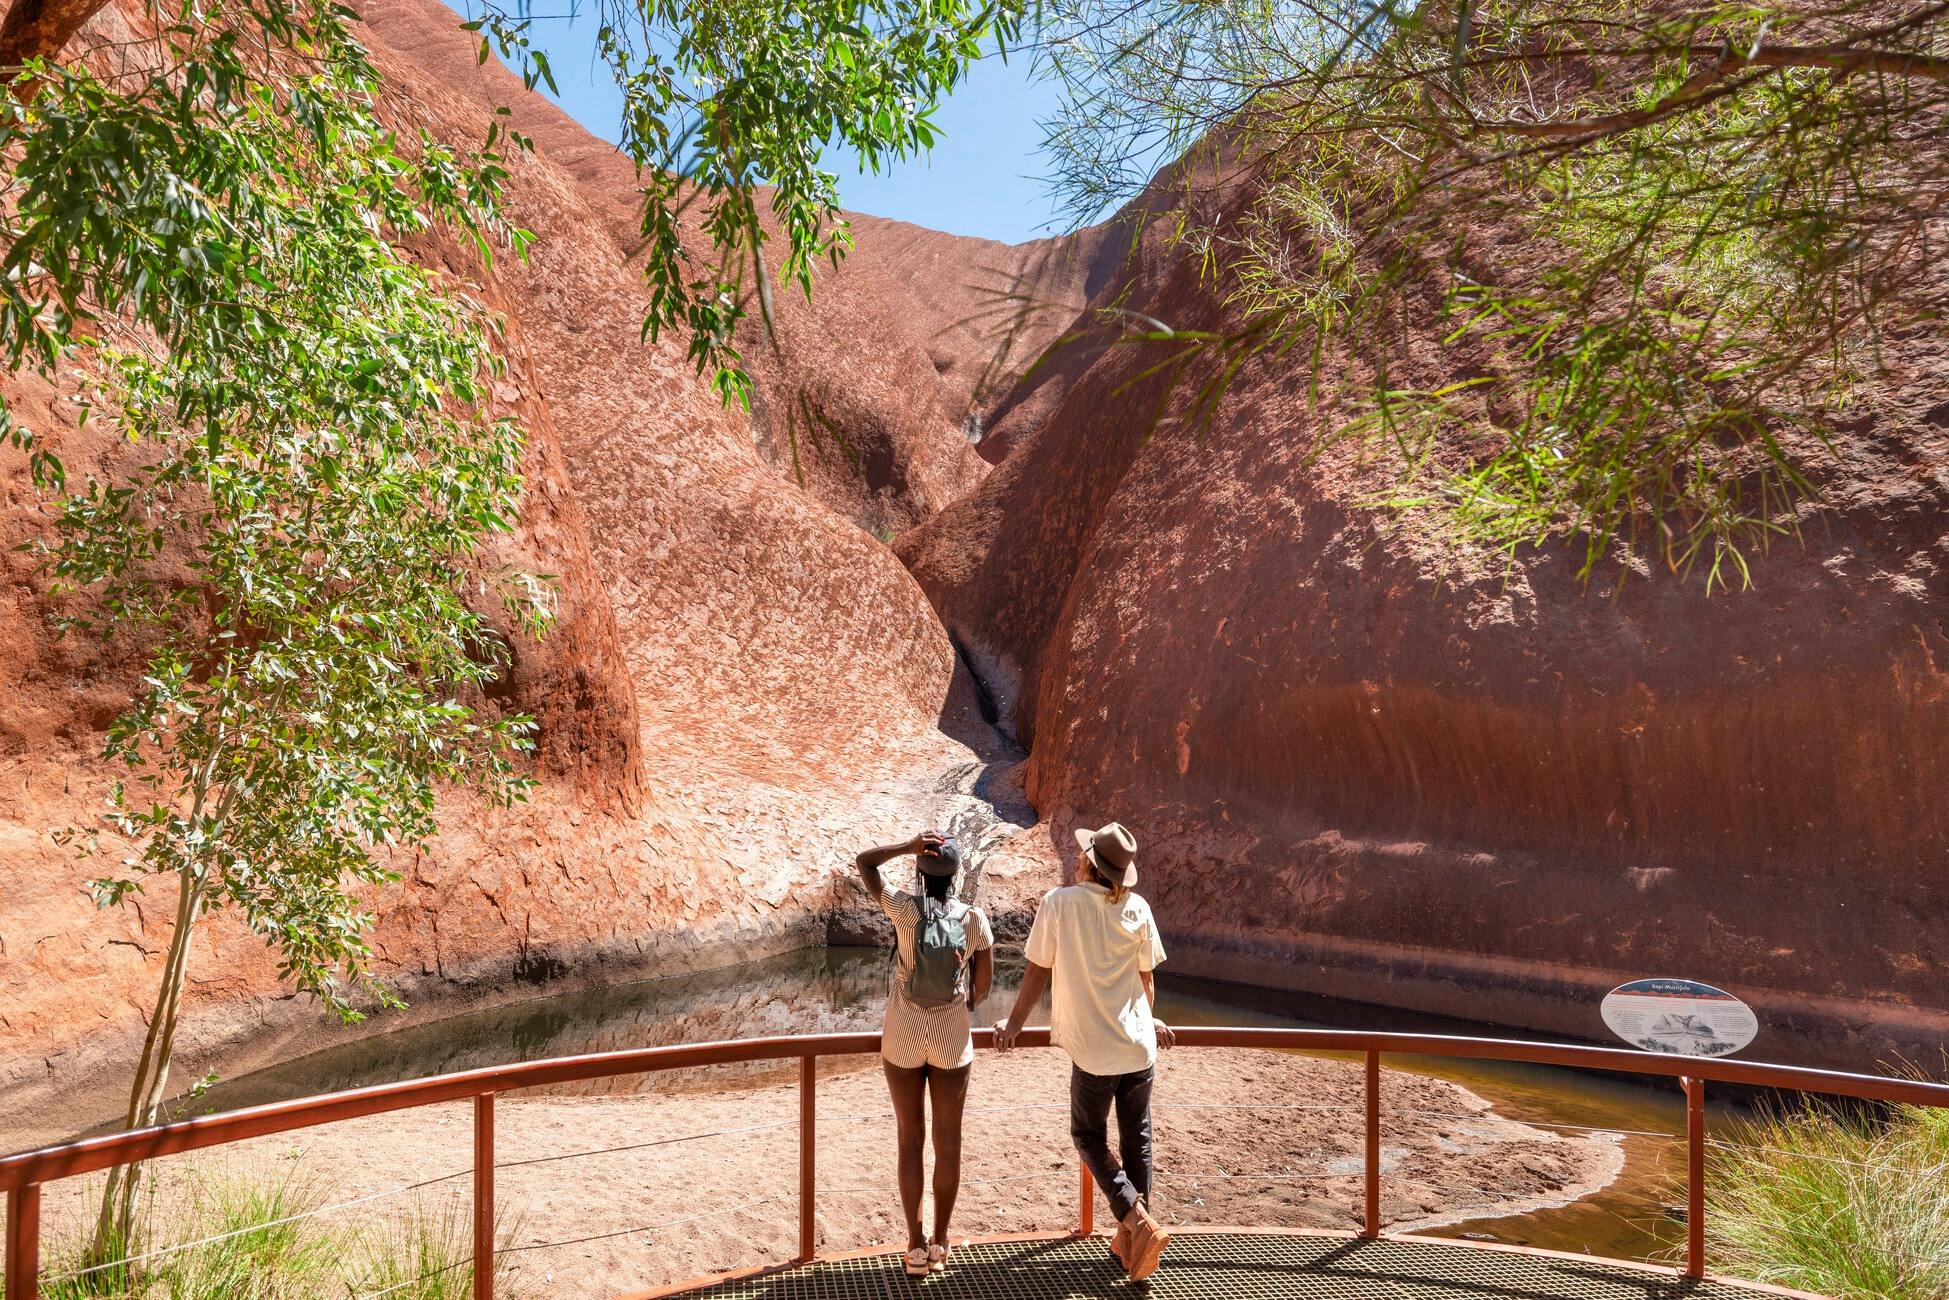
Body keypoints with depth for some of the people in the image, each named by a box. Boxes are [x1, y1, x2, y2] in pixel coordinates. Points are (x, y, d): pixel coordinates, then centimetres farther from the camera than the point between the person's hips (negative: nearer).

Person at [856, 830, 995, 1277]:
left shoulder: (904, 909, -13)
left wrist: (909, 846, -12)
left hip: (903, 1040, 0)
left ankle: (916, 1247, 17)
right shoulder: (974, 919, -10)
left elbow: (864, 862, -1)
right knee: (948, 1144, 13)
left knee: (910, 1141, 12)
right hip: (951, 1043, 0)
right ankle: (940, 1243, 23)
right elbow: (984, 983, -2)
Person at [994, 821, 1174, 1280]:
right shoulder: (1137, 908, -2)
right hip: (1139, 1043, 4)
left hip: (1093, 1049, -3)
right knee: (1136, 1140, 16)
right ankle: (1131, 1242, 24)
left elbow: (1038, 971, -6)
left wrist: (1014, 1023, 7)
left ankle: (1139, 1224, 0)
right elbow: (1146, 976, 8)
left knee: (1089, 1138, 14)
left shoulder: (1059, 902, -11)